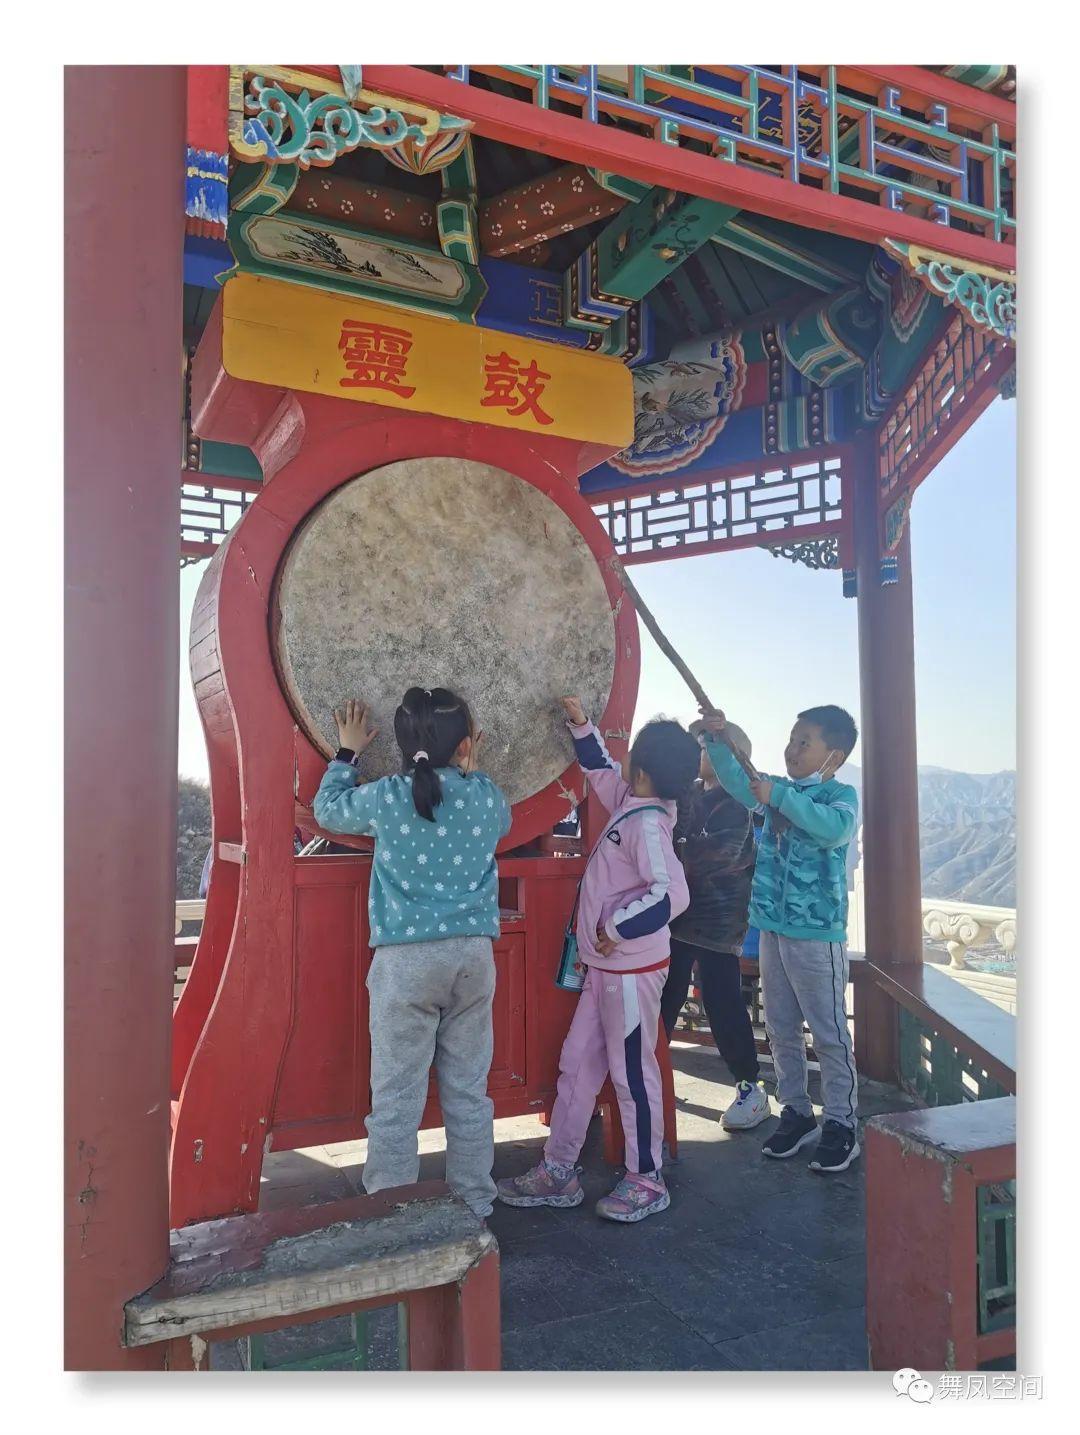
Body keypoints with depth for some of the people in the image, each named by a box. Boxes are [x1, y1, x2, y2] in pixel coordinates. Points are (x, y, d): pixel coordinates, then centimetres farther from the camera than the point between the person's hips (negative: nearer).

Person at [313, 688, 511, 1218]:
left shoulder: (385, 797, -6)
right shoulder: (485, 796, -1)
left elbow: (327, 810, 14)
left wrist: (348, 751, 24)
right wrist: (470, 770, 29)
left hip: (405, 960, -3)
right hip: (474, 955, 3)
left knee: (396, 1099, 5)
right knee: (469, 1092, 13)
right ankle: (475, 1207, 25)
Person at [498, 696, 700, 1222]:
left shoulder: (646, 823, -22)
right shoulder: (632, 802, 4)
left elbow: (671, 894, -32)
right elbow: (602, 771, 24)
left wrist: (618, 929, -23)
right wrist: (581, 725, 16)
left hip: (631, 971, -9)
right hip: (605, 967, 9)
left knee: (632, 1073, 5)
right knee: (577, 1066, 14)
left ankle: (646, 1182, 22)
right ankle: (557, 1172, 25)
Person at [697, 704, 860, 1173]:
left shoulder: (841, 794, -9)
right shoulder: (778, 788, 10)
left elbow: (834, 827, -30)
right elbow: (736, 780, 2)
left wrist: (780, 796, -31)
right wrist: (716, 739, -14)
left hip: (817, 934, -7)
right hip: (772, 928, 7)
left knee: (829, 1033, 2)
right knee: (781, 1030, 15)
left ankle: (841, 1123, 15)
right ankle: (796, 1113, 28)